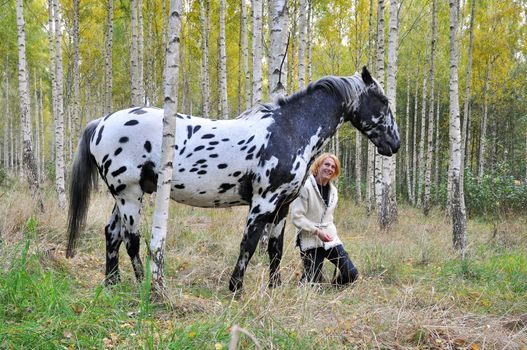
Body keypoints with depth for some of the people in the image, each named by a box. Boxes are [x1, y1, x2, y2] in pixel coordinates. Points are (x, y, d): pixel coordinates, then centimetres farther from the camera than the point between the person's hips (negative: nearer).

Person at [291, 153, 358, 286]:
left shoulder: (333, 190, 11)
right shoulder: (305, 187, -12)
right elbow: (296, 217, -16)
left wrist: (331, 231, 9)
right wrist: (317, 231, -20)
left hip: (330, 238, 6)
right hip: (310, 241, -6)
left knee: (352, 275, -1)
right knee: (311, 281, -3)